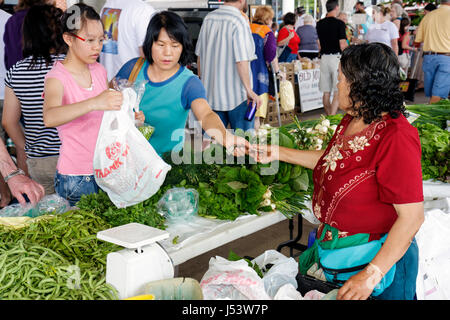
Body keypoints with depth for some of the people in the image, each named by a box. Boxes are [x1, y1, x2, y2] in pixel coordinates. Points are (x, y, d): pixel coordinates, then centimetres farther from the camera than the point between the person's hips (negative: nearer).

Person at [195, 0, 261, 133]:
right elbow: (241, 61, -21)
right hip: (236, 94, -6)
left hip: (210, 92, 6)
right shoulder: (240, 22, -16)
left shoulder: (208, 18, 6)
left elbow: (199, 55, 12)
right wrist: (249, 90, -16)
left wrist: (202, 80, 22)